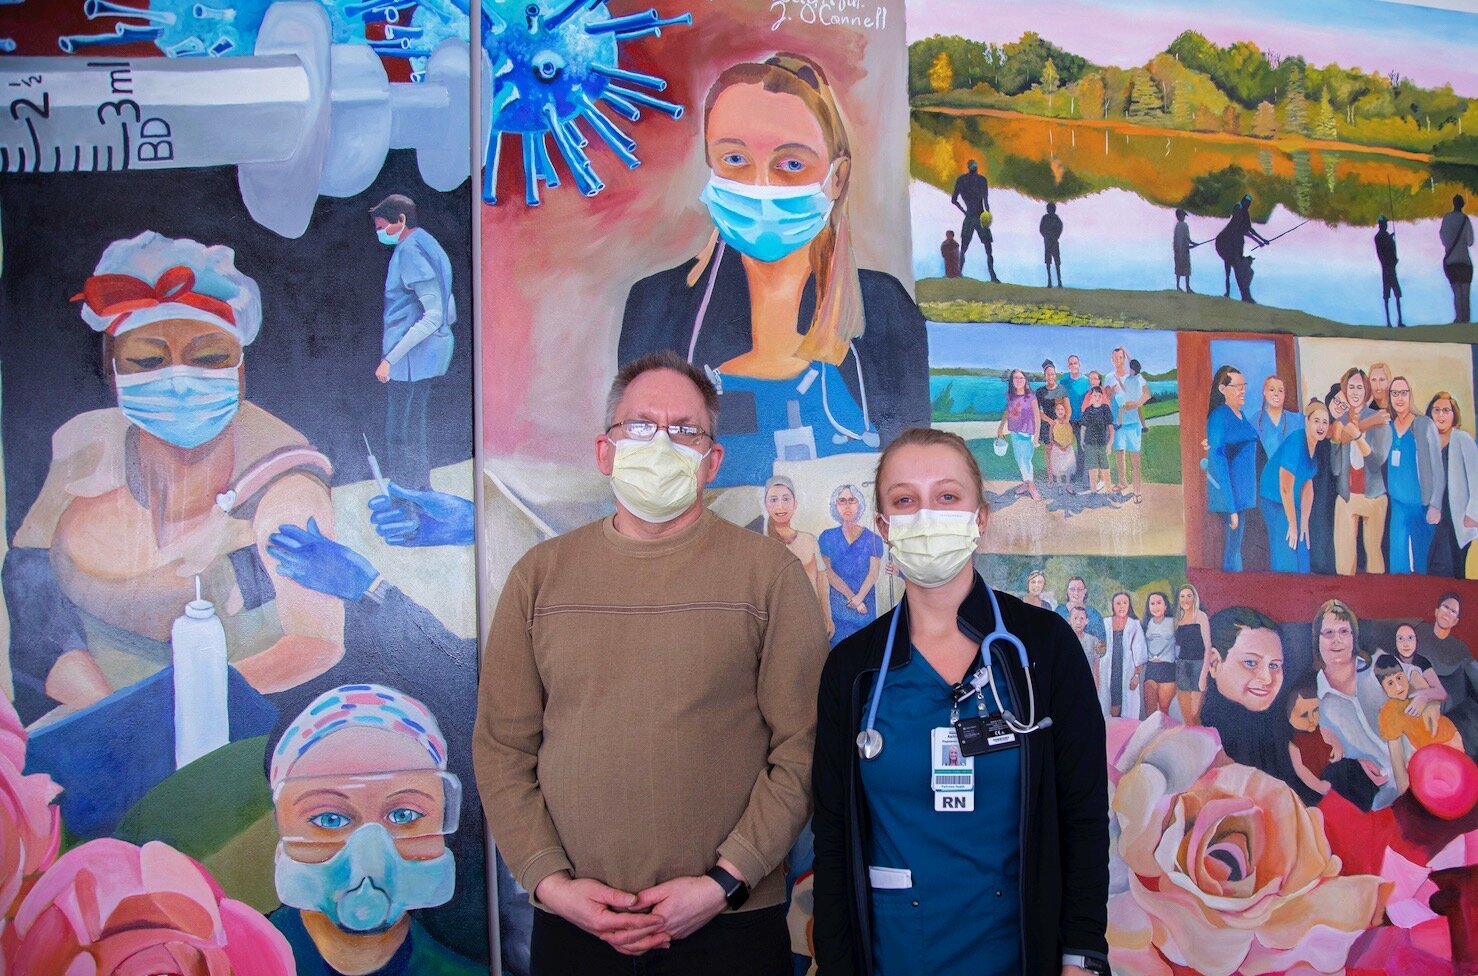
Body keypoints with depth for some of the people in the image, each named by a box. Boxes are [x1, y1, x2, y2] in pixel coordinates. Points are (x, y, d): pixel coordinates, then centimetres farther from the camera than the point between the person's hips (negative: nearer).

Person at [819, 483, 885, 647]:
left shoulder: (873, 539, 3)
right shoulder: (828, 537, 4)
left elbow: (873, 573, -5)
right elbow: (827, 572, -4)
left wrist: (858, 598, -18)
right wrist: (851, 597, -12)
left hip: (865, 605, 0)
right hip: (835, 605, 0)